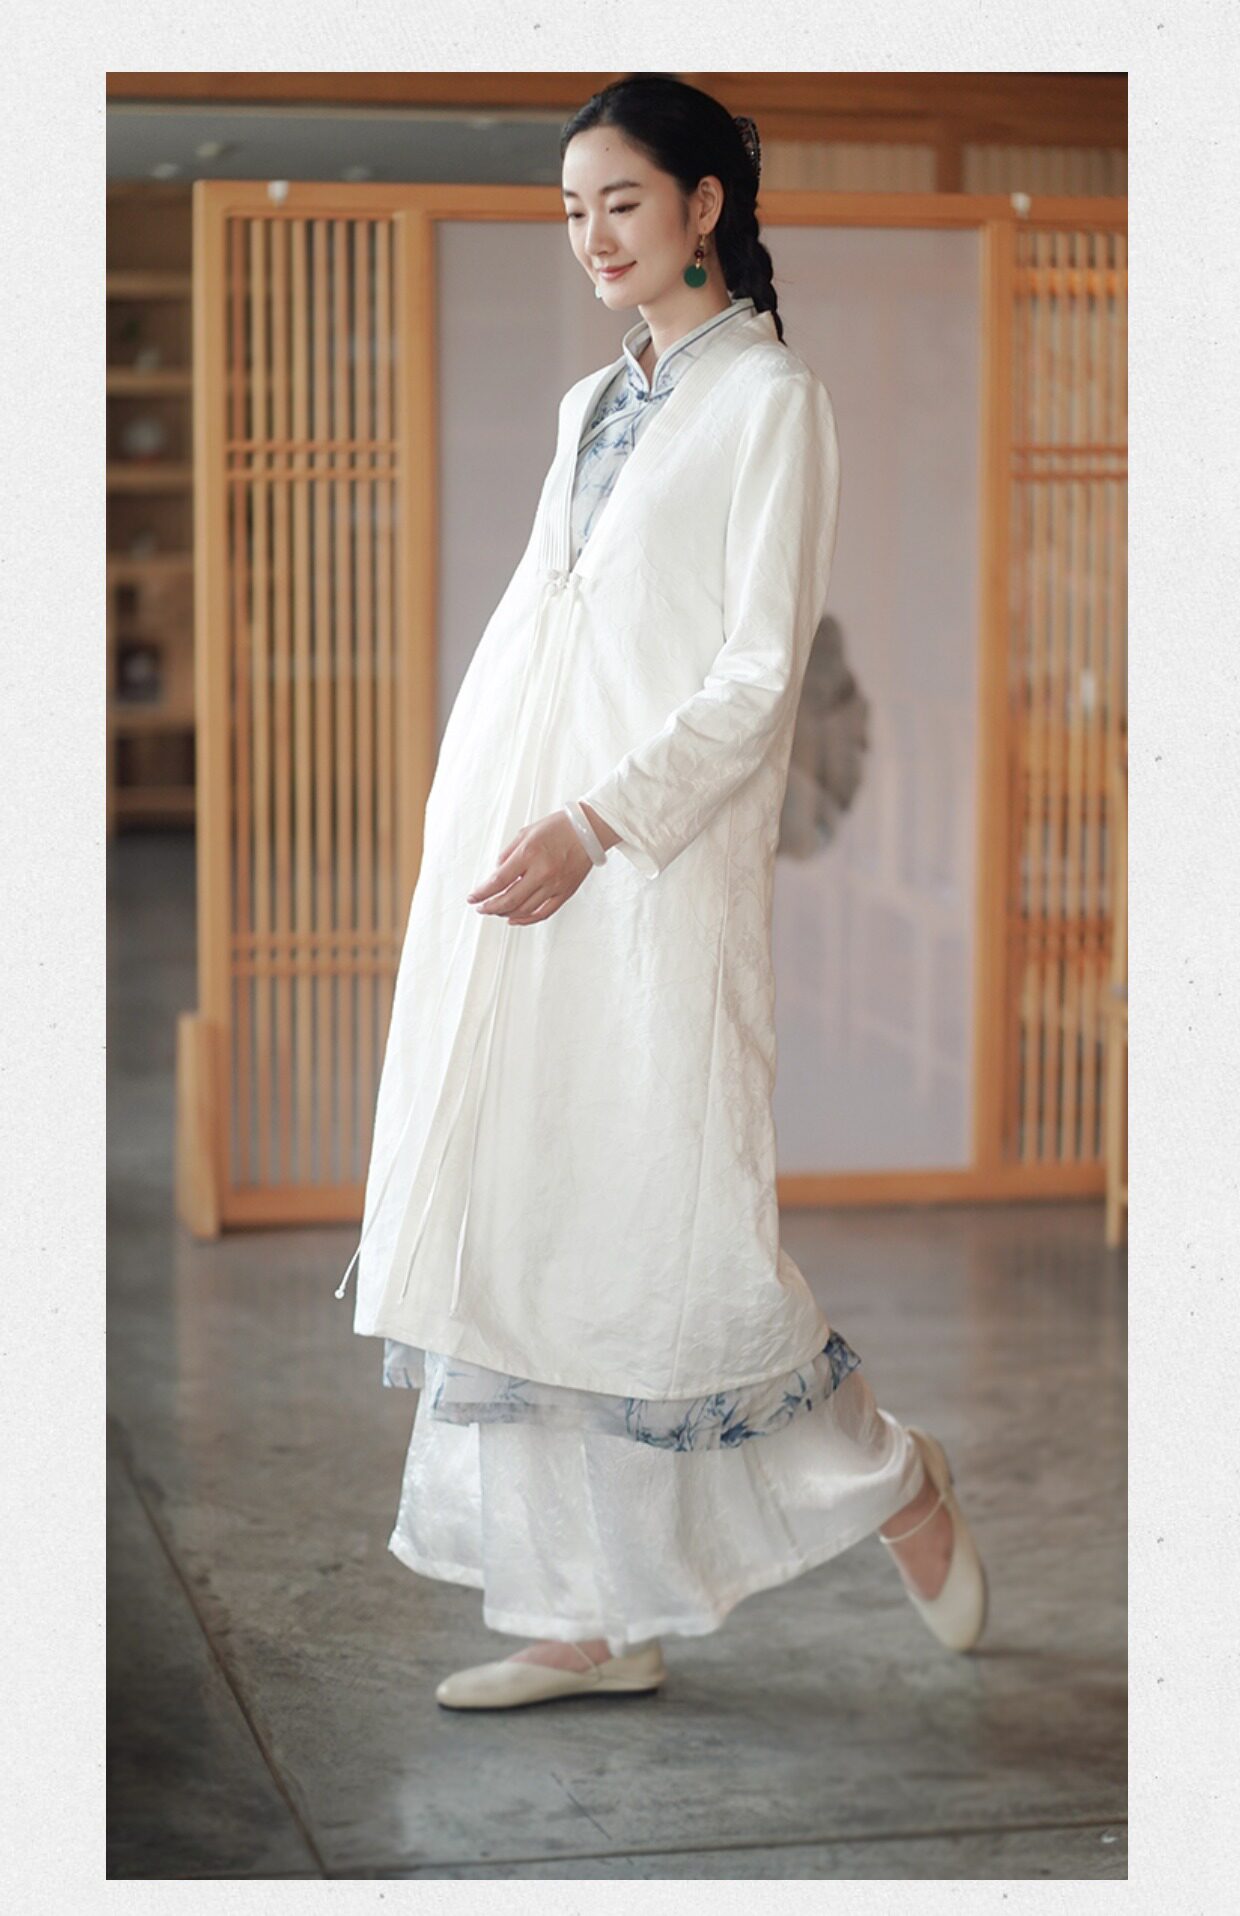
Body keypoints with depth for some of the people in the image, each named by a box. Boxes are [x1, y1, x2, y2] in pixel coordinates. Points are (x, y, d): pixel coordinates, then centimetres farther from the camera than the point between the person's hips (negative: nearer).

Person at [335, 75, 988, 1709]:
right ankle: (592, 1619, 12)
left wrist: (596, 826, -22)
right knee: (520, 1227, 5)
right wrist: (486, 829, 17)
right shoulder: (594, 404, 17)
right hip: (517, 861, 8)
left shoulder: (770, 399, -5)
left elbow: (760, 673, -13)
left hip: (661, 869, -8)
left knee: (670, 1233, -7)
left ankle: (897, 1481, 18)